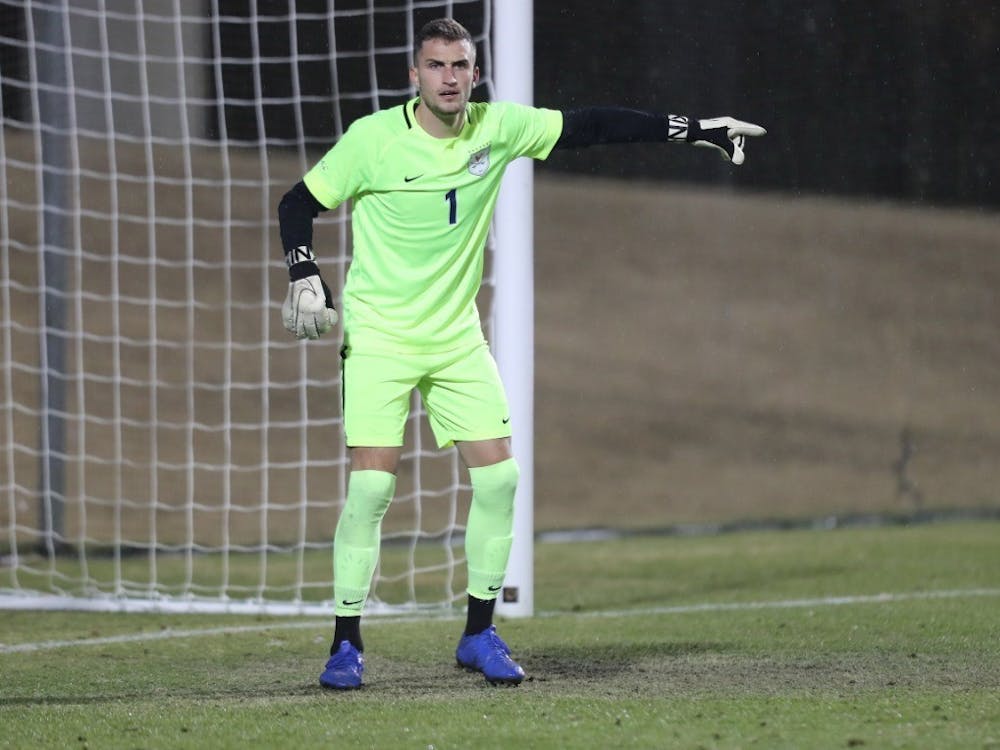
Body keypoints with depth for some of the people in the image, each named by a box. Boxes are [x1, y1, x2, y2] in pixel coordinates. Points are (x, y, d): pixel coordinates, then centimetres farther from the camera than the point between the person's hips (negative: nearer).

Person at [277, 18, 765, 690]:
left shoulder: (497, 127, -3)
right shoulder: (373, 139, -11)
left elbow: (593, 126, 3)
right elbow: (299, 204, -1)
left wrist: (696, 129, 1)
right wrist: (305, 277, -16)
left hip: (456, 336, 4)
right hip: (378, 335, -4)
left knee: (499, 476, -5)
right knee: (372, 485, -14)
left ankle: (479, 634, 10)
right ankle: (347, 645, -3)